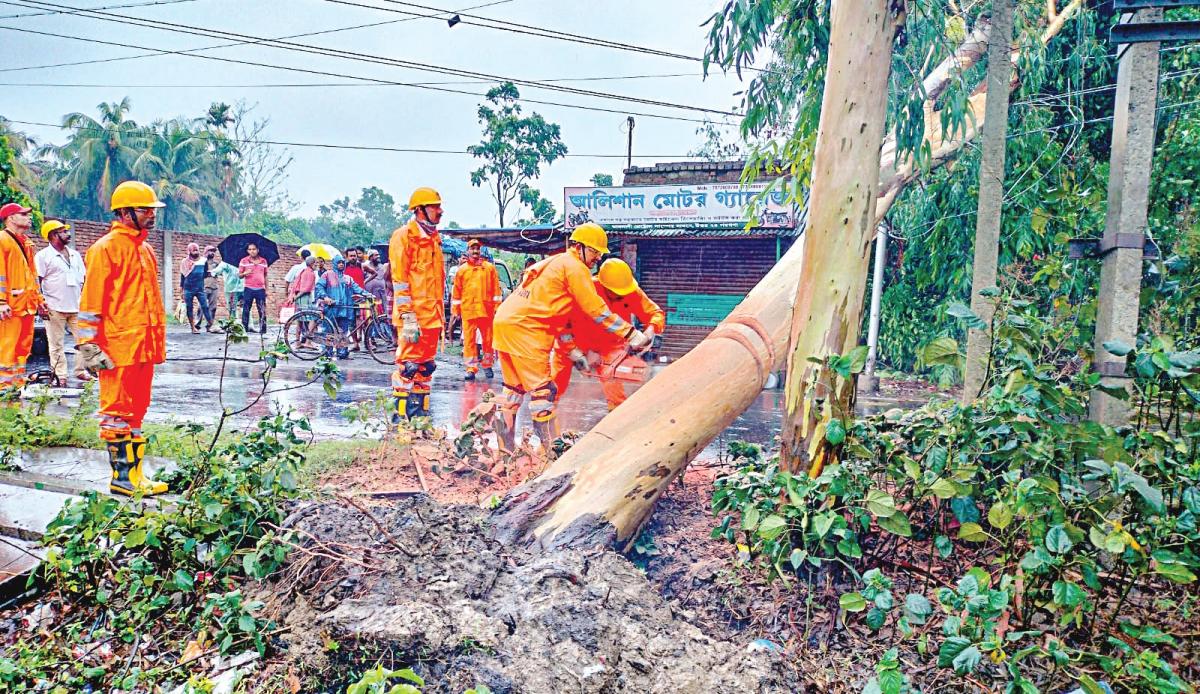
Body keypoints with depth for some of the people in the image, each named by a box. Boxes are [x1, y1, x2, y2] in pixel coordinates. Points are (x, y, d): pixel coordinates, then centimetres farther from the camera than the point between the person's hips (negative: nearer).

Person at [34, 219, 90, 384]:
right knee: (56, 344, 1)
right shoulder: (43, 256, -2)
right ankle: (60, 375, 6)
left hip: (77, 307, 5)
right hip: (55, 308, -5)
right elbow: (36, 282, -5)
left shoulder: (75, 255, 15)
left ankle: (81, 370, 14)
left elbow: (83, 279, 19)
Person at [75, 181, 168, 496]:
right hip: (118, 347, -9)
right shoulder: (106, 247, -7)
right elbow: (91, 301, -11)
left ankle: (133, 473, 19)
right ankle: (122, 476, 4)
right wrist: (89, 346, -14)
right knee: (117, 411, -2)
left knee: (136, 411, 12)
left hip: (144, 346, 9)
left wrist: (158, 341, 22)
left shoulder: (145, 249, 18)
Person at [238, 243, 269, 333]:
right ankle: (244, 328, 6)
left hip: (260, 289, 1)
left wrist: (266, 289, 12)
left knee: (262, 311, -2)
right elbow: (239, 275, 7)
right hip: (248, 289, -1)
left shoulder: (263, 261, 10)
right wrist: (245, 273, -16)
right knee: (246, 310, 0)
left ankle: (263, 329, 2)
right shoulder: (244, 261, 5)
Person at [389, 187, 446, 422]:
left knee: (426, 365, 12)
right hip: (413, 315, -8)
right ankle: (401, 416, -1)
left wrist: (440, 312, 18)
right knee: (409, 366, -7)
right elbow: (399, 280, -13)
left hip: (432, 314, 8)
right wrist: (408, 317, -19)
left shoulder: (434, 238, 19)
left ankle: (421, 412, 20)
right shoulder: (404, 236, -6)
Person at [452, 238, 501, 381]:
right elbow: (457, 291, 10)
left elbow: (496, 288, 7)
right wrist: (455, 309, 8)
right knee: (469, 340, -3)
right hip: (468, 310, 0)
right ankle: (471, 369, 0)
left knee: (487, 338, 7)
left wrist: (497, 305, 2)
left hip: (486, 309, 0)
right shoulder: (462, 269, 9)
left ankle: (487, 365, 22)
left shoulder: (489, 267, 8)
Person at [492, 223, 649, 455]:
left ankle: (505, 445, 19)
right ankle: (550, 448, -1)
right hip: (525, 329, -9)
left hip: (504, 322, 9)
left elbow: (559, 314, 26)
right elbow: (596, 310, -8)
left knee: (514, 387, 15)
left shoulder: (555, 264, 26)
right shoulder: (575, 266, -3)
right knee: (542, 389, -4)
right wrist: (632, 335, -5)